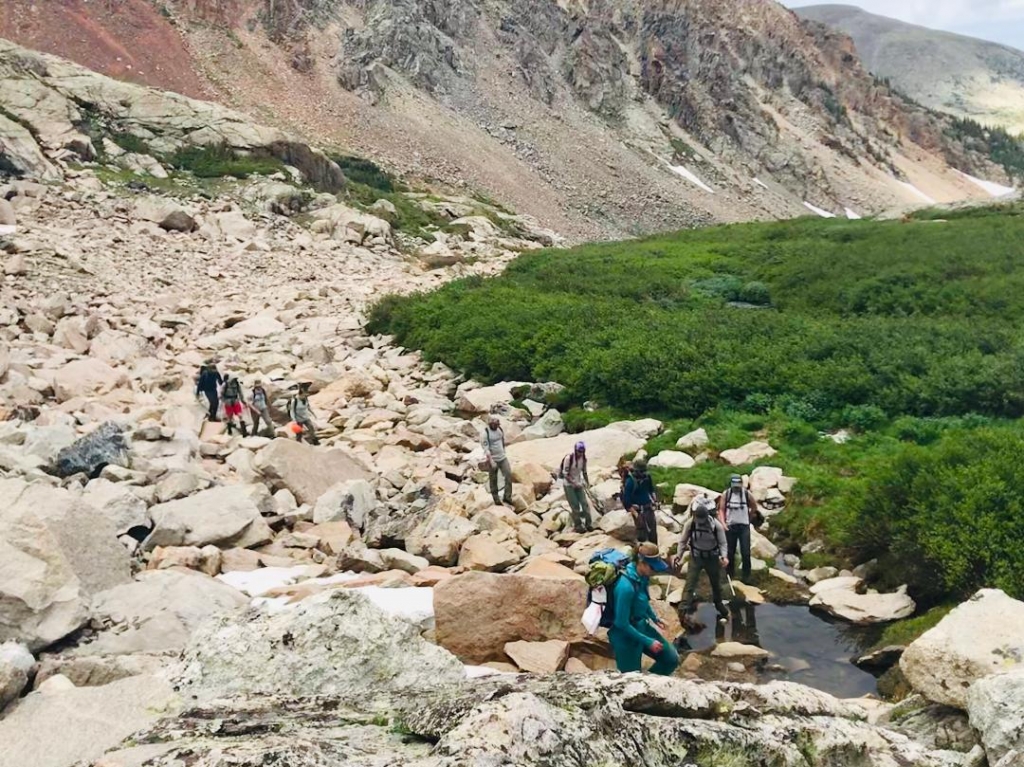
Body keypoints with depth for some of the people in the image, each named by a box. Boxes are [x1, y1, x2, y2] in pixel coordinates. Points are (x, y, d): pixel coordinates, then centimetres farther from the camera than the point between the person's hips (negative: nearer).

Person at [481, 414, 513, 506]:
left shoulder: (500, 429, 2)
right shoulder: (485, 433, -17)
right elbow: (486, 448, -20)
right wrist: (491, 461, -25)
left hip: (503, 458, 5)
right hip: (492, 459, -5)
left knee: (508, 474, -8)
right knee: (493, 480, 4)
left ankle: (507, 497, -3)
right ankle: (496, 500, 15)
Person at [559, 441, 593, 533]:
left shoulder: (584, 459, -3)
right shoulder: (569, 458, -20)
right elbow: (565, 474, -18)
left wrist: (587, 482, -1)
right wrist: (574, 483, -23)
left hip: (579, 485, 5)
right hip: (569, 485, -5)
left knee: (585, 503, -2)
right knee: (575, 506, -5)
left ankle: (588, 523, 6)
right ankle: (578, 525, 6)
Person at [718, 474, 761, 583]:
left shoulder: (747, 494, -5)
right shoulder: (726, 494, -4)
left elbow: (754, 507, 11)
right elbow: (721, 509, -4)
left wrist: (747, 518, 11)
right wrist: (723, 523, -17)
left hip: (744, 526, -1)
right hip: (730, 526, 1)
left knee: (746, 552, -5)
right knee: (730, 552, 9)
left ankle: (746, 576, 4)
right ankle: (729, 574, 22)